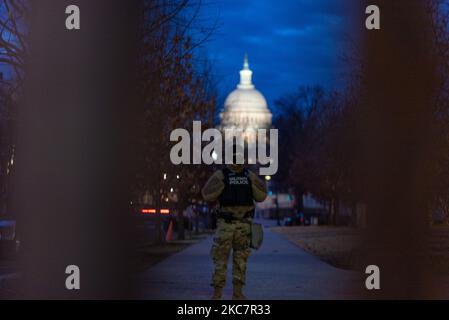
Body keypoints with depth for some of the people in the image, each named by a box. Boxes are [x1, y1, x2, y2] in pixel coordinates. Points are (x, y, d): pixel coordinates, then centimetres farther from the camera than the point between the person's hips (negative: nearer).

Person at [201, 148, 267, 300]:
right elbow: (207, 195, -8)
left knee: (241, 259, 4)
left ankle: (238, 292, 11)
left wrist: (253, 183, -11)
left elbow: (261, 196, 6)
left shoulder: (249, 175, 8)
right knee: (220, 257, -4)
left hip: (244, 223, 3)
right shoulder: (221, 175, -2)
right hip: (225, 223, -3)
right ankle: (217, 292, 2)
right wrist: (222, 184, -20)